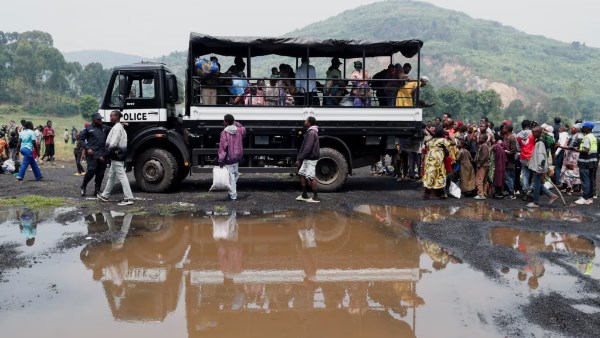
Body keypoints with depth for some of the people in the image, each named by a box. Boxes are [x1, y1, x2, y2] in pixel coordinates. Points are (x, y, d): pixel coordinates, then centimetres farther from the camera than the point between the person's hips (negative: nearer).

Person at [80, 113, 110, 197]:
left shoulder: (104, 128, 15)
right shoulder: (88, 128, 2)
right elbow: (82, 139, 2)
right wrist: (87, 148, -10)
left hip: (102, 155, 5)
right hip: (92, 154, -5)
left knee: (100, 174, 5)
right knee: (91, 171, -10)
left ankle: (97, 190, 14)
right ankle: (83, 187, 11)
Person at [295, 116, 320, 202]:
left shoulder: (312, 133, -18)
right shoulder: (310, 132, 16)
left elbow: (308, 148, -23)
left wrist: (299, 159, -21)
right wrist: (299, 158, 17)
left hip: (311, 159, -10)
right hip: (307, 159, 10)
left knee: (310, 177, -7)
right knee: (301, 174, 12)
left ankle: (315, 197, 0)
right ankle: (304, 195, 18)